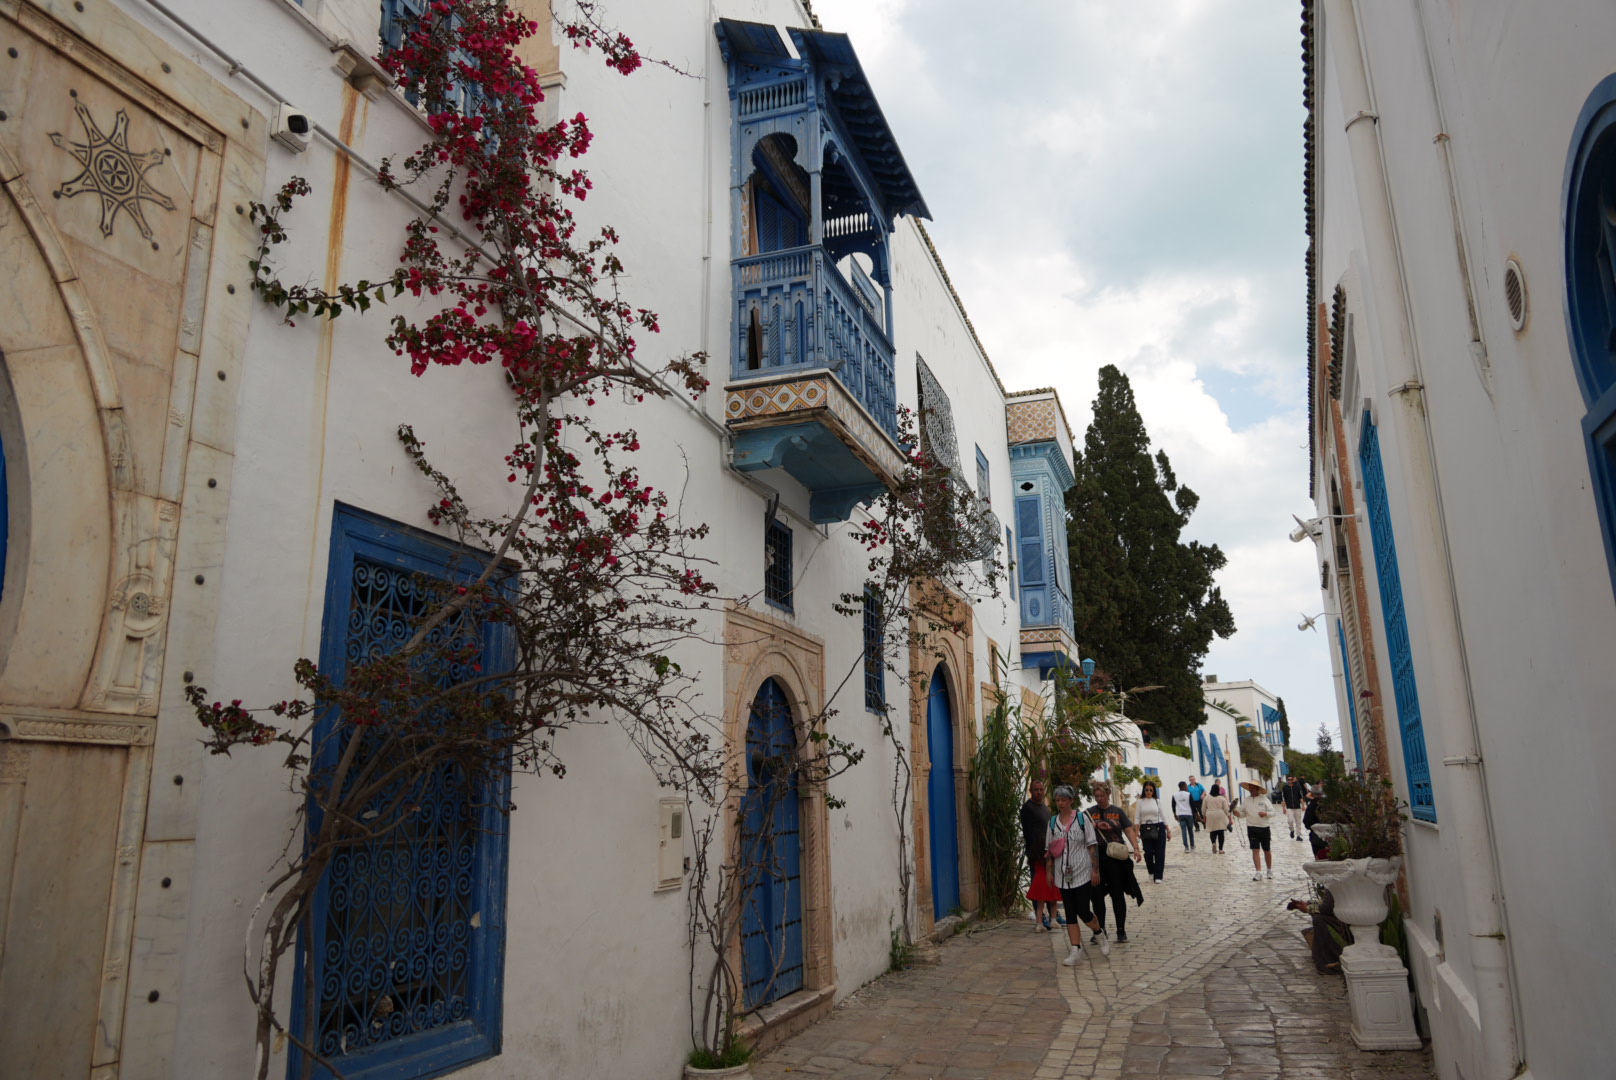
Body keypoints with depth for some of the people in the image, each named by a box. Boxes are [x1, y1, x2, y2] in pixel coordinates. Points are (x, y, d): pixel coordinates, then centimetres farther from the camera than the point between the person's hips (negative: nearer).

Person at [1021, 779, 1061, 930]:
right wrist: (1033, 853, -22)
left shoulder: (1045, 807, 18)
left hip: (1048, 850, 8)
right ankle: (1040, 919, -2)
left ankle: (1052, 916, 21)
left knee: (1050, 884, 12)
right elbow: (1027, 831, -16)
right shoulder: (1027, 807, -9)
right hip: (1036, 852, -8)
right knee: (1038, 884, -5)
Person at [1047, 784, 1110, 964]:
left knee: (1083, 911, -4)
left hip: (1082, 873, -4)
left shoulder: (1082, 818, -5)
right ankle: (1076, 948, 12)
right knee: (1070, 913, 6)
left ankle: (1100, 934, 25)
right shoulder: (1053, 821, 5)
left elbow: (1092, 846, -4)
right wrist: (1050, 872, 7)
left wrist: (1095, 870, -8)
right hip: (1063, 875, 4)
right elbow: (1049, 849, 10)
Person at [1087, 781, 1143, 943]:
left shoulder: (1118, 811, 3)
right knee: (1097, 895, 5)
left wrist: (1136, 848, -14)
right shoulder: (1089, 813, 5)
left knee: (1117, 894, 6)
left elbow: (1129, 830, -3)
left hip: (1116, 858, -1)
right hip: (1096, 858, 1)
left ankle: (1121, 931, 16)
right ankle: (1099, 931, 16)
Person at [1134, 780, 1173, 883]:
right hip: (1146, 829, 0)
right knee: (1148, 852, -3)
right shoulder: (1140, 802, 3)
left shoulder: (1158, 801, 4)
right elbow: (1137, 818, 2)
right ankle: (1151, 872, 24)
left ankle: (1158, 876, 8)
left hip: (1158, 828, 0)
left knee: (1159, 853, -1)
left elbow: (1164, 816, 6)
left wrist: (1169, 831, 3)